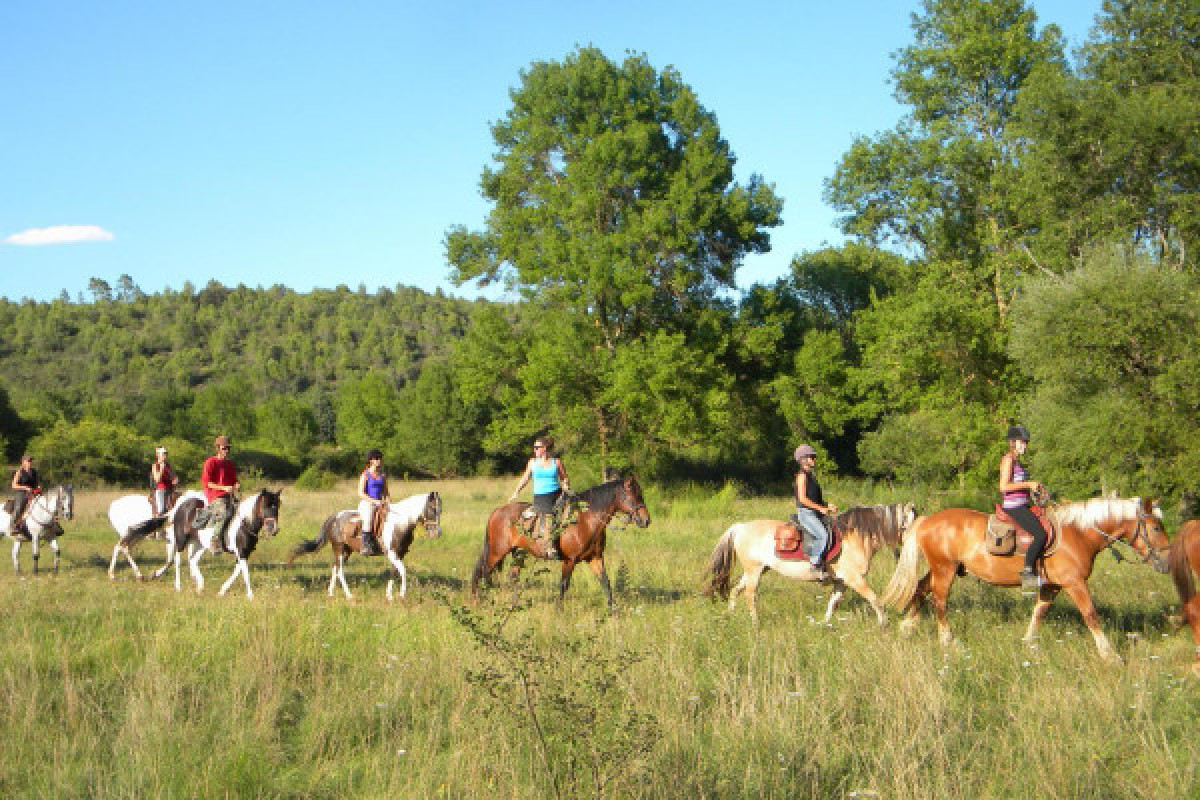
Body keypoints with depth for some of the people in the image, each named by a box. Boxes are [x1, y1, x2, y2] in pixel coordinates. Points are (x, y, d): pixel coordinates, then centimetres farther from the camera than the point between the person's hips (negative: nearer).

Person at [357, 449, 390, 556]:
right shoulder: (365, 475, -1)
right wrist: (374, 501, -19)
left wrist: (389, 502, 0)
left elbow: (385, 493, 20)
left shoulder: (383, 475, 16)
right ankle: (366, 545, -37)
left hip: (379, 504, 6)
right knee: (368, 519, -36)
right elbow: (361, 493, -9)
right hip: (367, 504, -6)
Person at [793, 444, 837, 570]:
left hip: (815, 513, 10)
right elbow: (802, 498, -17)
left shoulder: (811, 475, 18)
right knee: (823, 535, -26)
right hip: (806, 513, -10)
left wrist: (828, 506, 9)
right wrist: (820, 508, -17)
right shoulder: (802, 475, -9)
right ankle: (815, 562, -21)